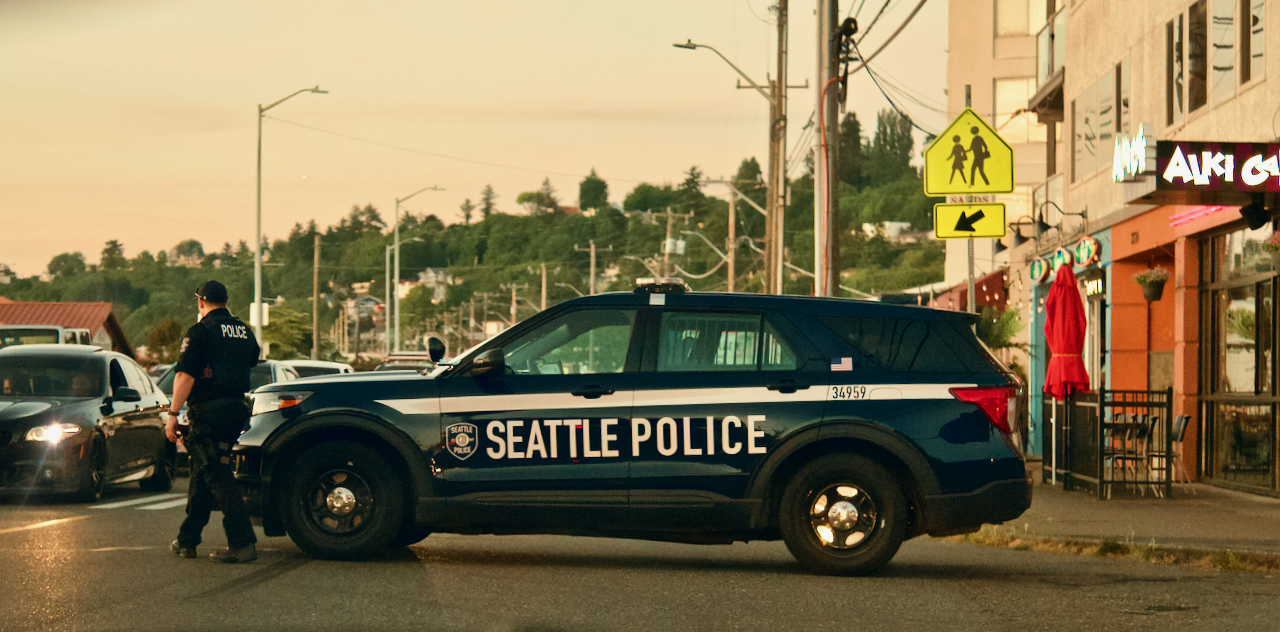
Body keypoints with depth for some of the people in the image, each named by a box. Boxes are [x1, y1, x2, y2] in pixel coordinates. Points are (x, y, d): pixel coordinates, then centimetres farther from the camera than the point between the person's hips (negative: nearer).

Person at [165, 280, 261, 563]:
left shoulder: (201, 331, -8)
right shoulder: (244, 331, 13)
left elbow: (185, 375, -15)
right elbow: (251, 362, 28)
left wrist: (173, 415, -14)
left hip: (209, 410, -7)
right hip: (237, 408, 7)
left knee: (217, 477, -8)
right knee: (202, 474, 17)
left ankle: (242, 543, -16)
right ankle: (187, 540, 22)